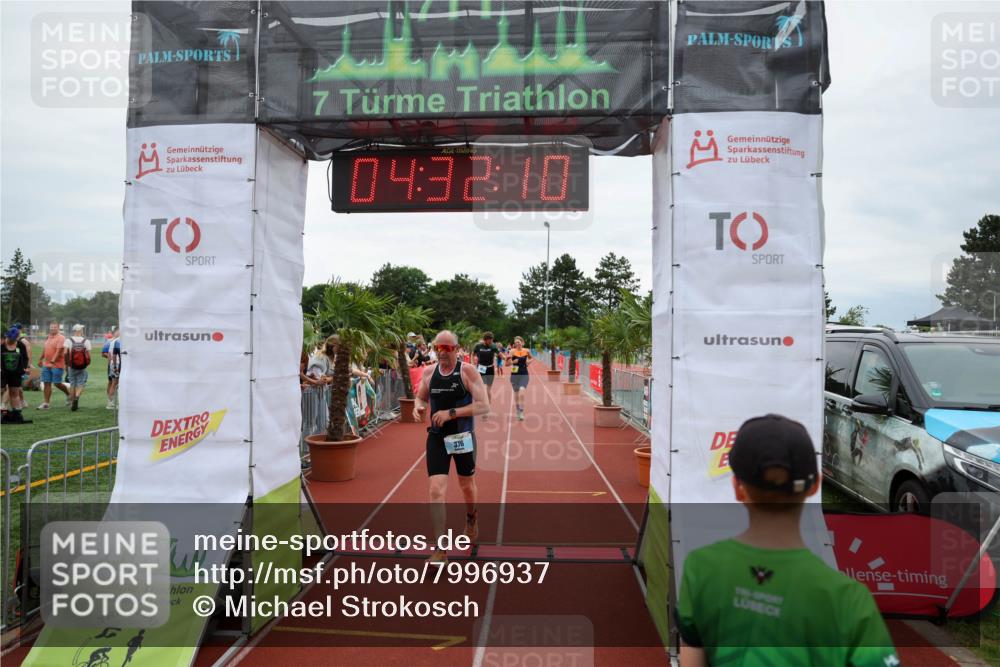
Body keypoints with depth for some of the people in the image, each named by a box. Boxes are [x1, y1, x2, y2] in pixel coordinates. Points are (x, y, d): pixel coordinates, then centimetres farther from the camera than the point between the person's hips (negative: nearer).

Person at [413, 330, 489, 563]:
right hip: (437, 437, 2)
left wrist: (451, 413, -26)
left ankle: (471, 518, 52)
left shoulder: (468, 371, -13)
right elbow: (421, 397, 16)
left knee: (467, 486, 19)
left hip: (463, 436, -2)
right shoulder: (429, 372, 0)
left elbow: (484, 406, -19)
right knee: (436, 490, -11)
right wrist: (417, 407, -8)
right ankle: (440, 549, -5)